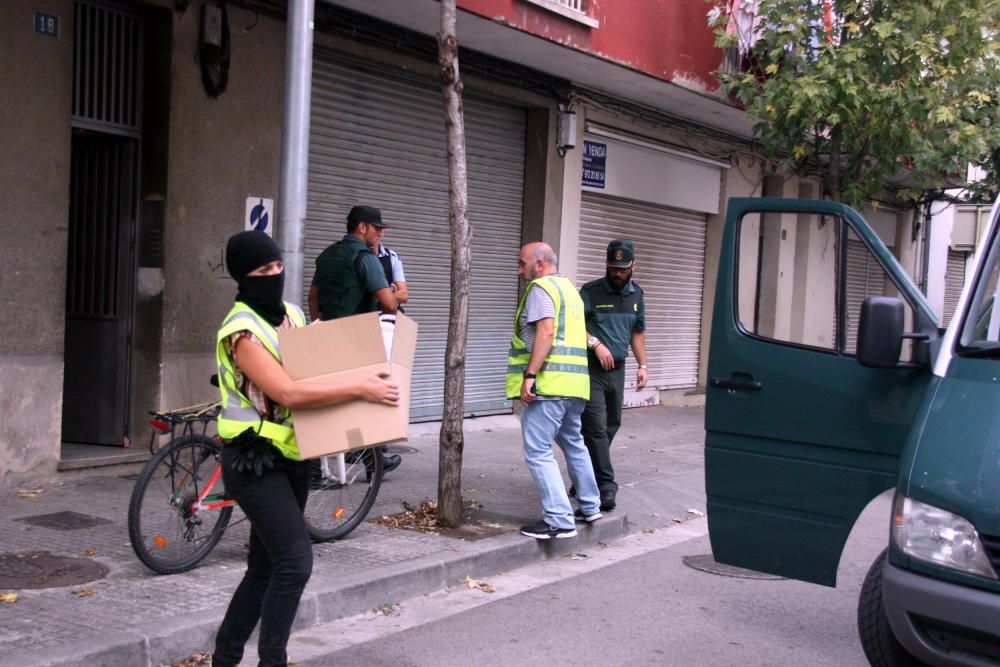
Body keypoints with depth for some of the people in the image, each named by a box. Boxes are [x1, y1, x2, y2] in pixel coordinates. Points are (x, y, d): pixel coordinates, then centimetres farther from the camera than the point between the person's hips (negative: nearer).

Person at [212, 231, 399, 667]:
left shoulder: (293, 315, 8)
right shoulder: (241, 331, -17)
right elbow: (288, 392, -26)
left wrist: (368, 378, 4)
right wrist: (360, 390, -25)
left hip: (292, 458, 8)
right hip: (255, 462, -8)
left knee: (265, 567, 13)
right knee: (295, 561, -16)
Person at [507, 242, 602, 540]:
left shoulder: (541, 288, -6)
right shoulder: (569, 288, 22)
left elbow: (546, 332, -19)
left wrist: (529, 375, -22)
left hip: (549, 382, -10)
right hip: (574, 382, 10)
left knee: (538, 452, -7)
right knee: (573, 443, 24)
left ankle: (559, 520, -9)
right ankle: (589, 506, 33)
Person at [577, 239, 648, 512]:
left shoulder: (636, 294, 12)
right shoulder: (591, 291, -6)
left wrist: (642, 365, 12)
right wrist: (595, 344, -24)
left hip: (617, 370, 6)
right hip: (591, 369, -6)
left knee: (610, 426, 10)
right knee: (597, 428, -12)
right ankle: (606, 485, -12)